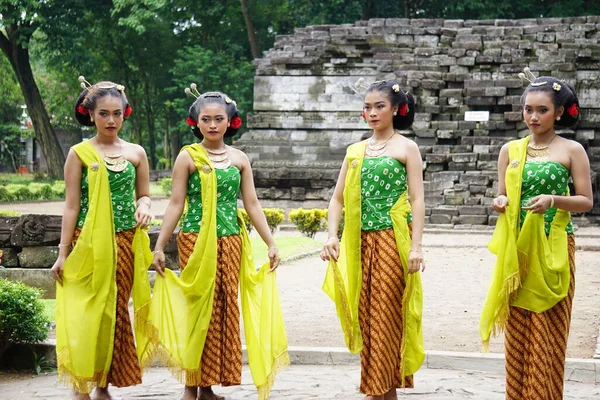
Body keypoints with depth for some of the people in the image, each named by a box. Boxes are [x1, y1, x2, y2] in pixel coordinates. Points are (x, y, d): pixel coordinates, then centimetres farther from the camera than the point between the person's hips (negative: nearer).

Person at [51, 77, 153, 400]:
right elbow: (71, 206, -2)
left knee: (116, 312, 6)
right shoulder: (79, 153, -1)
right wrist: (62, 253, -4)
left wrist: (144, 206, -10)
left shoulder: (136, 153, 7)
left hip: (124, 242, 3)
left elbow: (143, 194, 15)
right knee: (86, 313, -5)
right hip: (89, 242, -3)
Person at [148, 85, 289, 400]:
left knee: (225, 309, 5)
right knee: (198, 309, -1)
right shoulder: (188, 157, 0)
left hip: (231, 242, 3)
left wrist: (271, 244, 5)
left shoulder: (239, 159, 8)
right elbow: (176, 204, -2)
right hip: (196, 241, -3)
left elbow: (252, 205, 9)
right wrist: (159, 246, -6)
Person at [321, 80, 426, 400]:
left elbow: (417, 200, -6)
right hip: (360, 242, 5)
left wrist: (416, 247, -14)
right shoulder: (355, 151, 13)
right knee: (366, 317, 7)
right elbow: (338, 197, 11)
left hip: (392, 241, -5)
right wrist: (333, 236, -3)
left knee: (385, 317, -4)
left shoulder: (406, 148, 0)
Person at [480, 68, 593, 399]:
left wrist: (553, 200, -19)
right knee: (517, 331, 6)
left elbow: (586, 201, -1)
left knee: (548, 333, -1)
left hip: (553, 249, -3)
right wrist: (500, 202, -10)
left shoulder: (572, 150, -1)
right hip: (516, 250, 3)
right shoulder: (510, 150, 7)